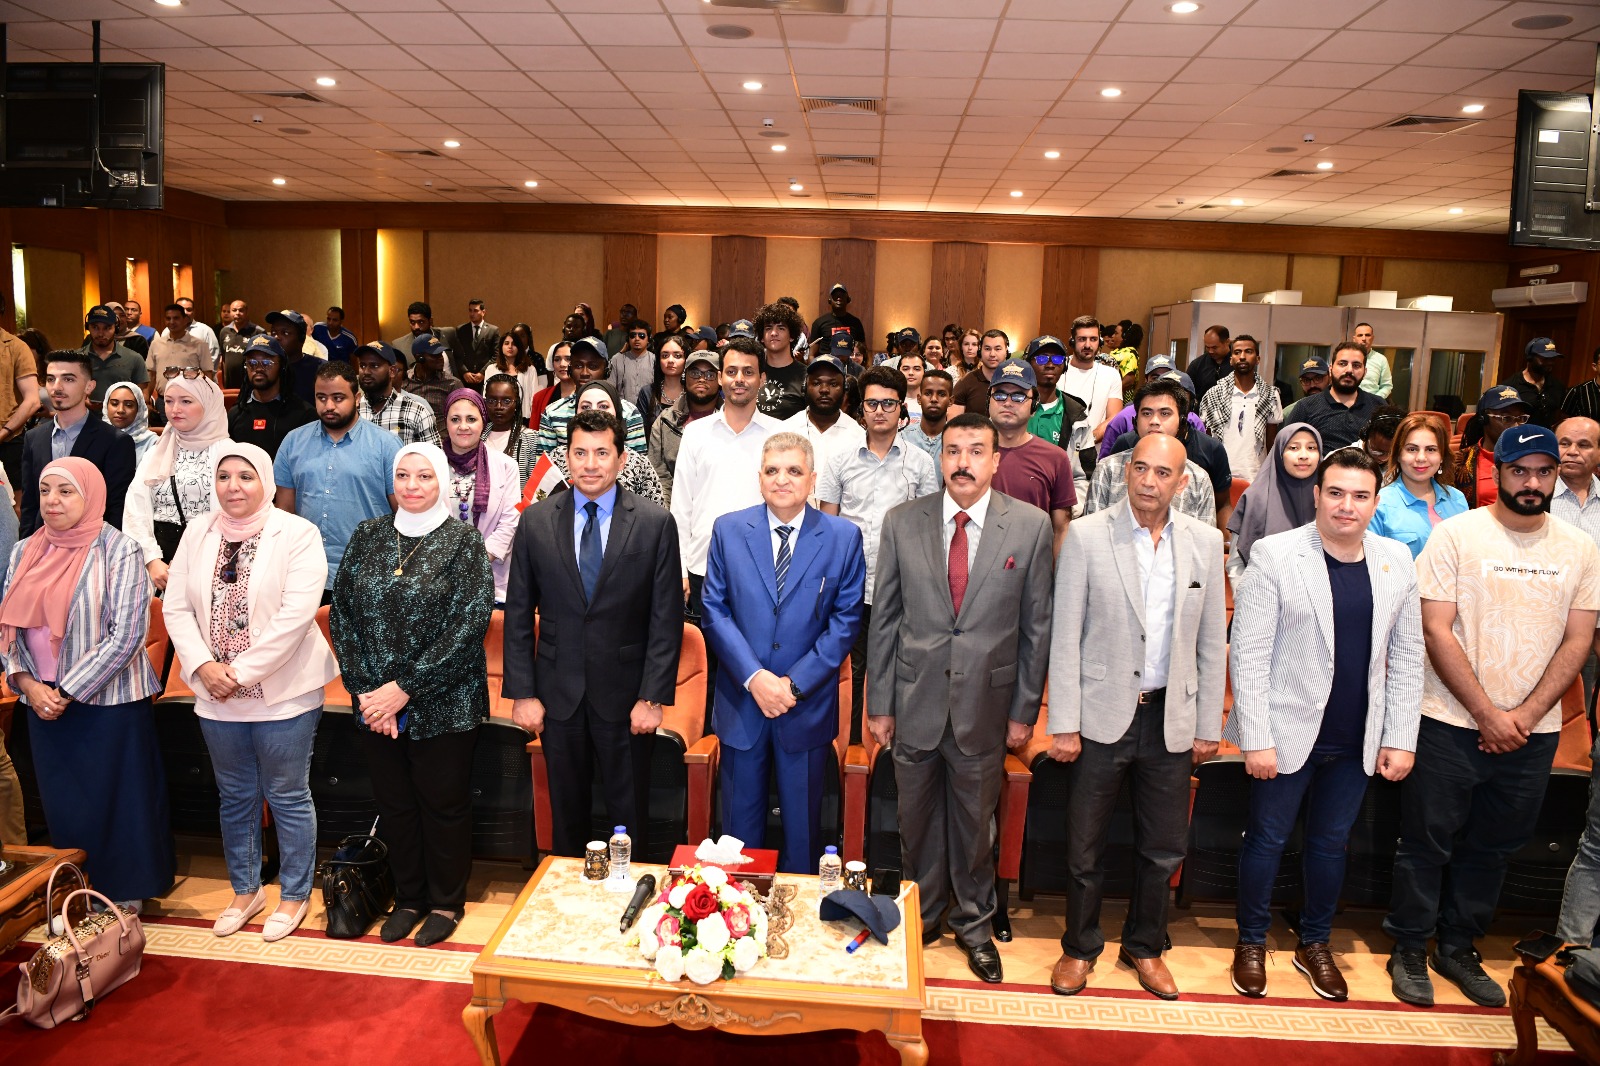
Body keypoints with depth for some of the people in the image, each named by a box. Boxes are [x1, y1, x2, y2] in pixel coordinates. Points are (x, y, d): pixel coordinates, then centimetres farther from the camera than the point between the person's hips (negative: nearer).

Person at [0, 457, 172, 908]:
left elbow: (126, 635, -14)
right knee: (63, 806, 12)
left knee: (117, 803, 3)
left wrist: (69, 692, -13)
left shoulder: (119, 550, -9)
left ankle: (125, 899, 19)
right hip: (44, 704, 5)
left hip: (109, 702, -5)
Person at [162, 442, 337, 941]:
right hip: (216, 695, 5)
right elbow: (176, 606, 3)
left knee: (287, 797, 7)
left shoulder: (298, 534, -10)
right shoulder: (197, 533, 6)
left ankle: (294, 895, 24)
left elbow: (295, 614, -18)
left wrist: (241, 671, -17)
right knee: (235, 797, 18)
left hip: (283, 694, -5)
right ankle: (245, 890, 35)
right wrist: (203, 666, -10)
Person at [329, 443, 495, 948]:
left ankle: (446, 902, 28)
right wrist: (364, 689, -7)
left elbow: (470, 624, -15)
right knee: (394, 803, 15)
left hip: (443, 705, -4)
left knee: (443, 805, 8)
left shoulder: (463, 541, -8)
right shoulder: (368, 536, 4)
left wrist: (406, 689, -17)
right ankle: (408, 898, 34)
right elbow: (342, 613, 4)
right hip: (375, 706, 4)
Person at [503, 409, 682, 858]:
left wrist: (653, 696, -10)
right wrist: (521, 692, -2)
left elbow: (666, 617, -6)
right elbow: (519, 613, 2)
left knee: (629, 812, 11)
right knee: (566, 809, 16)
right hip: (557, 692, 2)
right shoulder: (536, 521, 0)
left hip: (625, 694, -2)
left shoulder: (656, 523, -6)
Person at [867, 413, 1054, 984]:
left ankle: (974, 923, 38)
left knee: (975, 821, 15)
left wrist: (1025, 708, 0)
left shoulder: (1031, 525, -5)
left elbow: (1037, 624, -1)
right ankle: (922, 914, 38)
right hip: (915, 699, 1)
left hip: (986, 702, -1)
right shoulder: (902, 522, -3)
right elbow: (884, 617, 1)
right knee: (917, 818, 15)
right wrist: (879, 703, 1)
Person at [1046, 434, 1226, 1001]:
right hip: (1103, 714, -2)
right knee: (1085, 845, 11)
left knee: (1164, 848, 15)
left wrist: (1208, 726, 5)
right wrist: (1063, 724, -9)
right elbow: (1065, 637, -7)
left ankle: (1144, 945, 38)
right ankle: (1080, 947, 32)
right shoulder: (1086, 535, -8)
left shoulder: (1206, 541, 1)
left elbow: (1212, 642, 6)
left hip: (1171, 719, 3)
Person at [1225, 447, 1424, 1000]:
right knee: (1267, 838, 9)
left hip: (1357, 739, 4)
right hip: (1289, 732, -4)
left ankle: (1315, 944, 37)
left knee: (1331, 842, 17)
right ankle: (1251, 943, 29)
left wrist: (1401, 739, 3)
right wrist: (1256, 739, -14)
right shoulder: (1275, 555, -11)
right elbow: (1249, 655, -12)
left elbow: (1407, 658, 7)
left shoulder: (1396, 560, 2)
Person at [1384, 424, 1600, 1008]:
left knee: (1493, 847, 15)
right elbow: (1437, 632, -10)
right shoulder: (1456, 534, -7)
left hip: (1533, 731, 4)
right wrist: (1488, 714, -13)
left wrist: (1526, 715, -9)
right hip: (1451, 724, -4)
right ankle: (1409, 950, 22)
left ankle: (1458, 946, 32)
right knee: (1428, 842, 5)